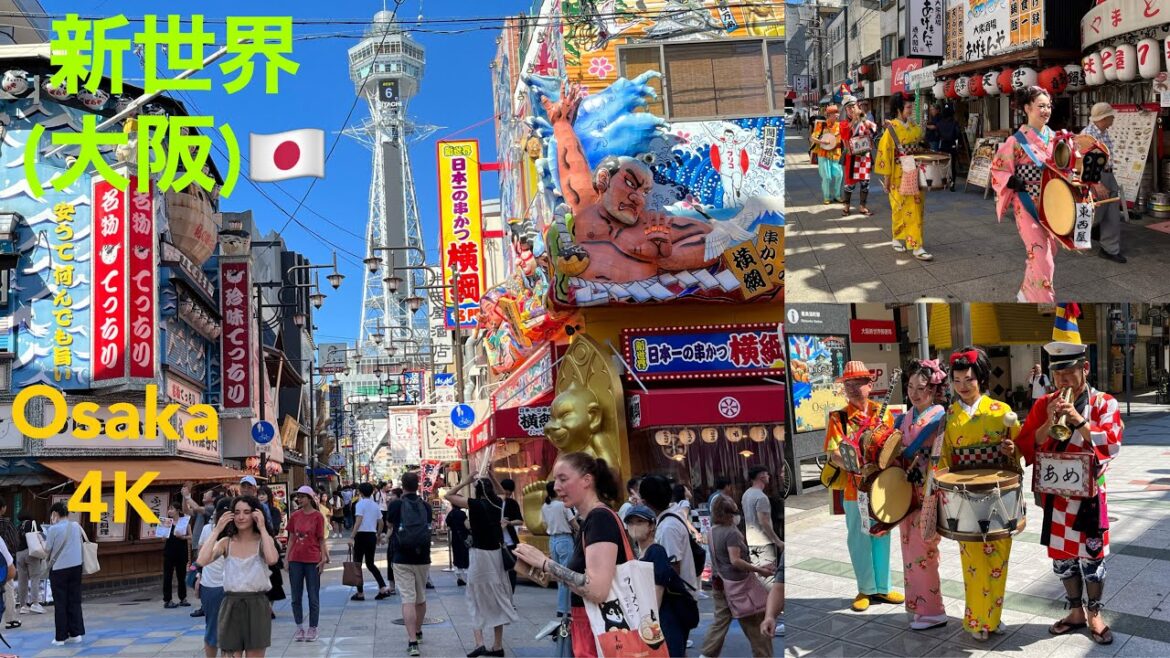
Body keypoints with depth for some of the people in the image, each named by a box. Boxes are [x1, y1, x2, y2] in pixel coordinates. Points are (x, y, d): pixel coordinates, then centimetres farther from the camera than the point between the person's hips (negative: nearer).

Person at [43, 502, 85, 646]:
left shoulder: (53, 529, -11)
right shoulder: (76, 526, 3)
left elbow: (47, 549, -6)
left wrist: (43, 541, 15)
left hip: (58, 569, -4)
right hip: (75, 567, 4)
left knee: (60, 603, 3)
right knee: (74, 601, 11)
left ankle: (61, 637, 5)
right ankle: (76, 633, 11)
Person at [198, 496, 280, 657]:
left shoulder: (263, 540, 0)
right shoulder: (226, 542, 4)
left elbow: (272, 559, -24)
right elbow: (202, 560, -13)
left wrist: (262, 528, -16)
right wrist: (216, 531, -9)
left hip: (257, 605, -2)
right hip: (231, 605, 2)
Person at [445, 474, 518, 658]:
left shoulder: (475, 504, -10)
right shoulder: (498, 504, 4)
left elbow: (448, 496, -5)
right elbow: (497, 492, 29)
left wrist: (465, 482, -1)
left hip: (480, 554, -5)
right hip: (497, 553, 5)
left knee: (477, 599, 3)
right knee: (497, 598, 11)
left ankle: (479, 643, -9)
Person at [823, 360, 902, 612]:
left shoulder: (883, 413, 4)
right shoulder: (839, 418, -4)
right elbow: (833, 453, -11)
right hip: (854, 489, -2)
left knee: (882, 537, 12)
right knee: (859, 540, 5)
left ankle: (882, 588, 23)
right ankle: (866, 589, 17)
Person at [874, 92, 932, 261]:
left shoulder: (915, 128, 6)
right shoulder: (891, 129, -9)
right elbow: (885, 153, -9)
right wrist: (886, 178, -11)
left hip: (914, 175, 4)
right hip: (899, 176, -4)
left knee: (916, 208, 3)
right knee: (900, 208, 4)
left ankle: (915, 243, 8)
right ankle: (898, 238, 19)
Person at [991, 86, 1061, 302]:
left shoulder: (1054, 137, 6)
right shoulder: (1017, 141, -10)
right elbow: (998, 171, -8)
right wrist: (1017, 183, -21)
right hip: (1028, 206, -6)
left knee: (1047, 256, 14)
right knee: (1042, 260, -12)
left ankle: (1026, 295, 32)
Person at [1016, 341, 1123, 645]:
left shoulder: (1104, 403, -5)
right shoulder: (1044, 404, 2)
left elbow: (1112, 444, -18)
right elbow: (1026, 447, -4)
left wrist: (1079, 420, -28)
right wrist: (1048, 424, -19)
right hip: (1054, 494, 3)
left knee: (1091, 555, 5)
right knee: (1062, 555, 12)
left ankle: (1094, 614, 22)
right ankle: (1076, 612, 27)